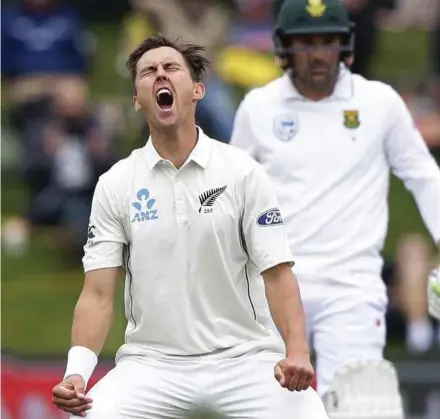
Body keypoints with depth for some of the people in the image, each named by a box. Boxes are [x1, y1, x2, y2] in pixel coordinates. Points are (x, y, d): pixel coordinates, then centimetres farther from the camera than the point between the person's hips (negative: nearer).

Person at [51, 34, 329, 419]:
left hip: (243, 358, -1)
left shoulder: (243, 172, 0)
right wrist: (76, 372, -17)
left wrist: (297, 352, -20)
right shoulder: (115, 185, 2)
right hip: (152, 362, 1)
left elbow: (277, 274, -4)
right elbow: (98, 293, -1)